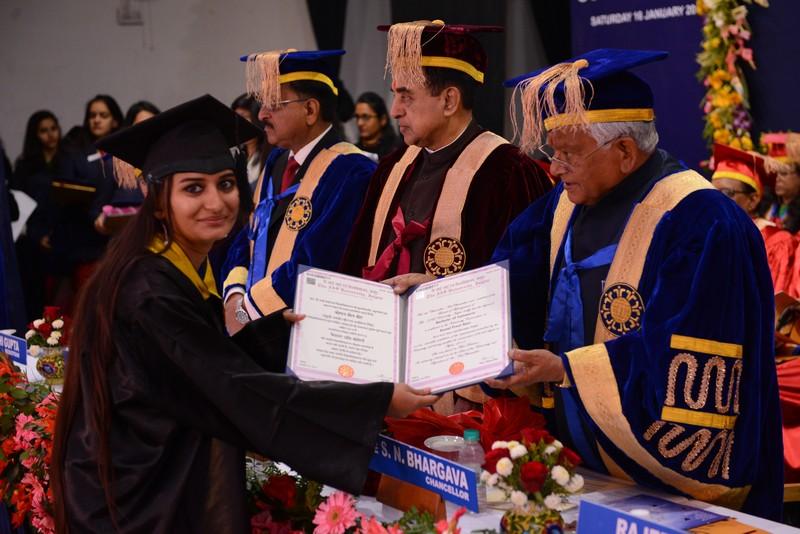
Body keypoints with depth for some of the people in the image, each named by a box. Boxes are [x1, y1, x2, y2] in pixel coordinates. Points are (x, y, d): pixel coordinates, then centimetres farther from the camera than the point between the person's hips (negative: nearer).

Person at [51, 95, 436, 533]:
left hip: (168, 477, 9)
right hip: (134, 496, -9)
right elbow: (244, 391, -28)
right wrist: (380, 401, -26)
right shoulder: (151, 292, -25)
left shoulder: (189, 270, 3)